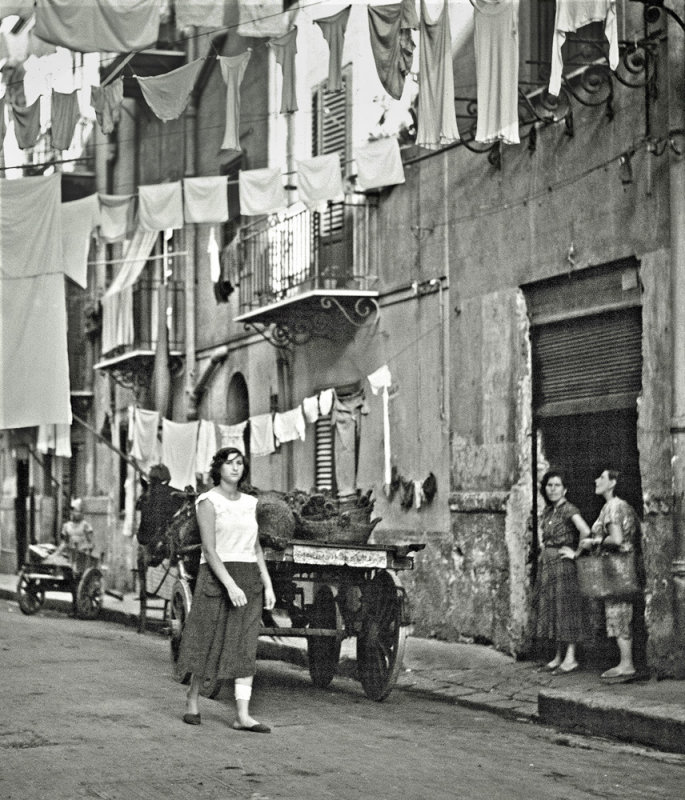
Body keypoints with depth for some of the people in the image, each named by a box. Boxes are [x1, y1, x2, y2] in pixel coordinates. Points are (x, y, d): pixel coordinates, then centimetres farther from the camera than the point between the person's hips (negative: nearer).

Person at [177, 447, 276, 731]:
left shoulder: (249, 503, 13)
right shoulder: (209, 502, -5)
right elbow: (209, 550, -13)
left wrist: (268, 585, 8)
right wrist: (230, 585, -22)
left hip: (249, 579, 5)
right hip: (216, 577, -5)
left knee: (245, 648, -3)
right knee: (208, 642, 3)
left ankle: (243, 716, -7)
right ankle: (192, 699, 25)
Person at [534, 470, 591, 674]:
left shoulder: (568, 509, -12)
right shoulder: (547, 511, 13)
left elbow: (585, 531, -27)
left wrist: (576, 552, -17)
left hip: (563, 563, -9)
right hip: (547, 563, 9)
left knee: (565, 607, -6)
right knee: (550, 607, 9)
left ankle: (570, 658, -3)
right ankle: (559, 656, 15)